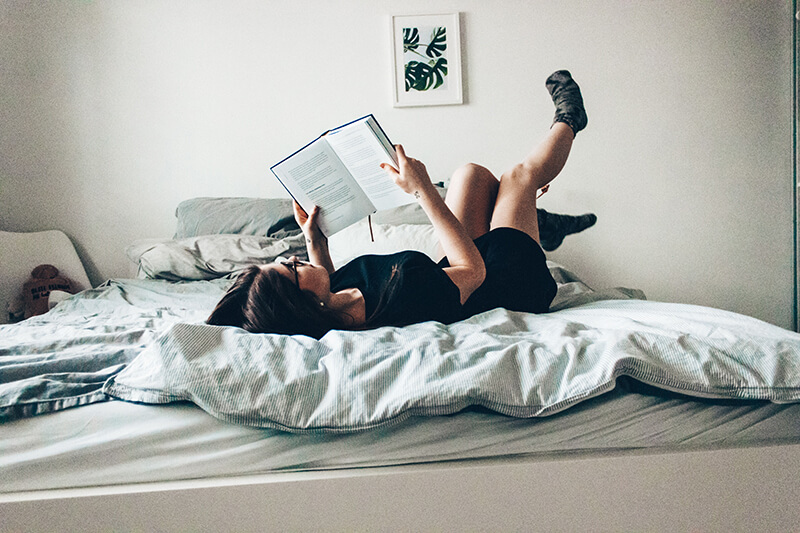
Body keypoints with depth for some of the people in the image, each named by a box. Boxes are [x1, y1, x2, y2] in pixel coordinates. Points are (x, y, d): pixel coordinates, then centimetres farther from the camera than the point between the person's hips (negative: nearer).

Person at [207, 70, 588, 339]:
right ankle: (566, 122, 42)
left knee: (473, 174, 12)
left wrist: (314, 241, -7)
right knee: (520, 175, 6)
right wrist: (423, 191, -32)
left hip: (453, 276, 6)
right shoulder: (403, 297, -47)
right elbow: (473, 270, -30)